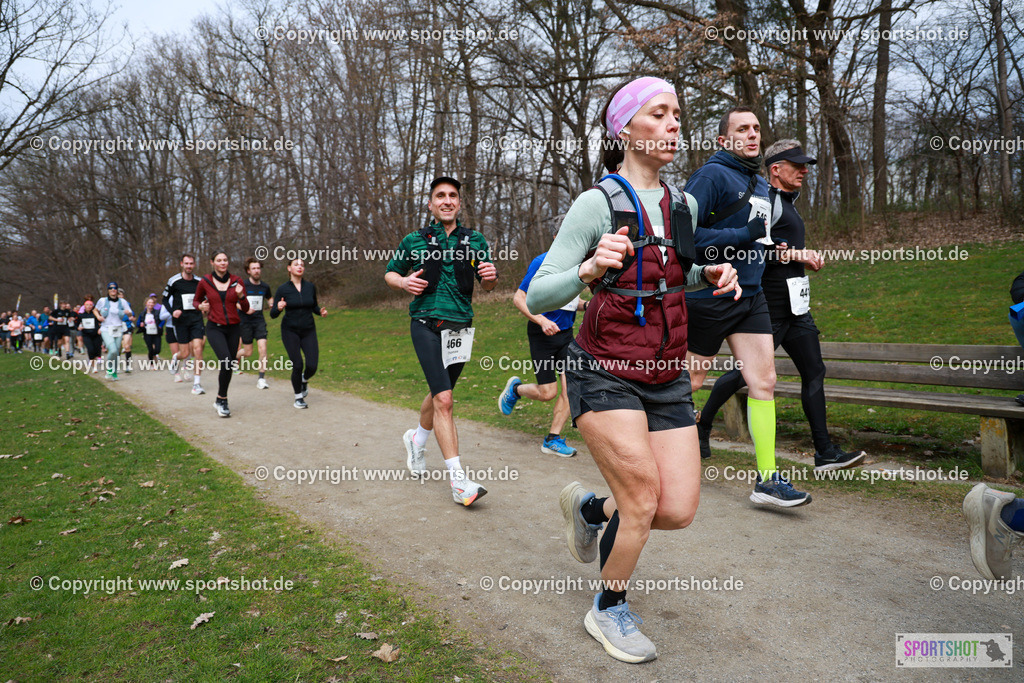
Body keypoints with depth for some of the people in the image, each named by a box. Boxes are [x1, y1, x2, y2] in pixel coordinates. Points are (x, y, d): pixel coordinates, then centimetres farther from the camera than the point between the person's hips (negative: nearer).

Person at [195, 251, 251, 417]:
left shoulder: (237, 281, 3)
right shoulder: (205, 282, 0)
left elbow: (245, 309, 4)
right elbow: (197, 300, 17)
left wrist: (241, 296, -15)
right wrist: (201, 306, -6)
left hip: (233, 328, 3)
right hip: (215, 328, -3)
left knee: (229, 366, 8)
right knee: (226, 361, -22)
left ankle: (220, 400, 29)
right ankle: (222, 400, -8)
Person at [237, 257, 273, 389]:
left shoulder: (265, 287, 5)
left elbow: (269, 299, 25)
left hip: (259, 320, 3)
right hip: (245, 321, -3)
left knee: (262, 347, -13)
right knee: (248, 352, 2)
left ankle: (261, 379, -6)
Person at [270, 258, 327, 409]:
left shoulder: (310, 287, 1)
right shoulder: (283, 289, -6)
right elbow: (273, 314, -5)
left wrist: (321, 311, -4)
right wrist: (278, 308, -26)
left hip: (309, 331, 2)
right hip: (290, 331, -2)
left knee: (312, 366, -9)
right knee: (298, 365, -9)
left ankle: (304, 380, 28)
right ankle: (298, 397, 14)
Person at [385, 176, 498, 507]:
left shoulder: (475, 240, 8)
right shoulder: (414, 241, 4)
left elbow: (486, 285, 10)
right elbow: (390, 272, 15)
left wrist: (490, 276, -14)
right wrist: (404, 282, -7)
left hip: (460, 326, 3)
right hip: (426, 324, -3)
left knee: (438, 394, 17)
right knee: (443, 399, -15)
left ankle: (417, 439, 48)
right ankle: (458, 480, -13)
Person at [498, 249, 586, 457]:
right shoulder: (543, 262, -13)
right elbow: (519, 298, -12)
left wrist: (586, 305, -1)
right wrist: (542, 320, -25)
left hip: (566, 333, 6)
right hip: (542, 333, -6)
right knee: (548, 393, -4)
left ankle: (553, 439, 10)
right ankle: (515, 388, 28)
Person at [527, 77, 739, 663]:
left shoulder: (684, 206, 6)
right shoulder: (597, 204, -12)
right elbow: (539, 296, -15)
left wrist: (713, 276, 1)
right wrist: (590, 269, -34)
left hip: (667, 377, 6)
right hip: (605, 373, -5)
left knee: (679, 510, 0)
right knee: (643, 499, -7)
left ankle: (588, 507, 31)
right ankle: (609, 611, 21)